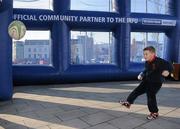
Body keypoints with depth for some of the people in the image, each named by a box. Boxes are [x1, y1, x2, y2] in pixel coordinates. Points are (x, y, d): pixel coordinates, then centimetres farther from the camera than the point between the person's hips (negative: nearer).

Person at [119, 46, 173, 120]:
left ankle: (154, 112, 13)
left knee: (151, 96, -6)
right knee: (137, 90, 7)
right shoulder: (147, 62, 4)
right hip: (146, 81, 8)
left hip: (156, 83, -8)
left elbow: (170, 66, -25)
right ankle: (128, 102, 19)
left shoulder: (159, 62, -22)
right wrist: (142, 74, 9)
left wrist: (167, 71, -44)